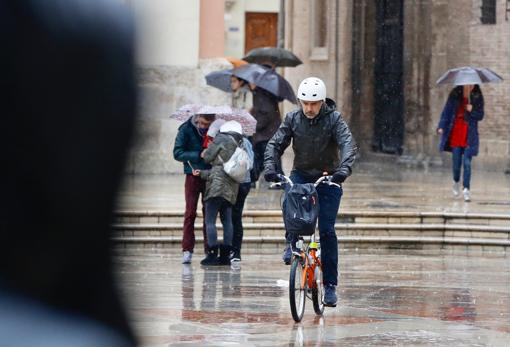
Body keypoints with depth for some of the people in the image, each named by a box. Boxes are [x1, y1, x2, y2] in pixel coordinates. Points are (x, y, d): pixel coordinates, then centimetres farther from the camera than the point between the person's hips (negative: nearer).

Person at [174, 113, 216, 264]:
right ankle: (187, 250, -5)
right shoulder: (186, 130, -5)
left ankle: (209, 250, 6)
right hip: (193, 176, -2)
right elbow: (177, 153, -10)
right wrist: (199, 155, -19)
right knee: (190, 213, -6)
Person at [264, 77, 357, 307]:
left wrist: (344, 169, -43)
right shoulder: (293, 119, -4)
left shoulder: (334, 119, -11)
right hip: (301, 175, 2)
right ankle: (292, 242, -6)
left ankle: (330, 285, -1)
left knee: (327, 230, -8)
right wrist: (270, 167, -26)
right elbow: (275, 144, -6)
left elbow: (348, 145, -24)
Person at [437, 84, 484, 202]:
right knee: (456, 162, 5)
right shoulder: (455, 94, 1)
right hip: (455, 133, 1)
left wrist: (472, 111, -15)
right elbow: (447, 111, 3)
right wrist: (441, 126, -6)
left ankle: (466, 189, -7)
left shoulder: (477, 97, 1)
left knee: (467, 162, -8)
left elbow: (480, 116, 5)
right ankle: (456, 182, 33)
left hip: (469, 135, -1)